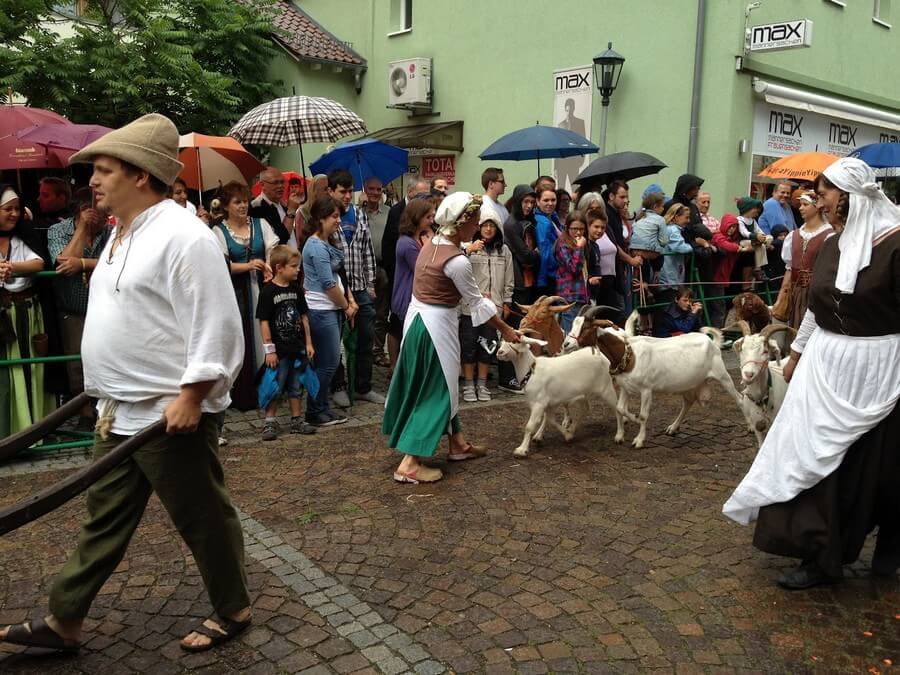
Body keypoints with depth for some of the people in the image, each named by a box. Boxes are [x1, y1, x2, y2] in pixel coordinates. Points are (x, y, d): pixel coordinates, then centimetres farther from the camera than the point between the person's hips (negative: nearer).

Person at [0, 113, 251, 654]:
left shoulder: (182, 236, -18)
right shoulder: (122, 234, 13)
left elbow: (216, 326, -23)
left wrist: (190, 396, -23)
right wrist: (107, 387, 24)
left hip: (171, 415, -9)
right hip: (121, 413, 10)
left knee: (204, 519, 7)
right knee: (104, 520, 19)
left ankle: (233, 611, 27)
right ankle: (65, 622, 33)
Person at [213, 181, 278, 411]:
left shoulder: (260, 224, 9)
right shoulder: (219, 231, 3)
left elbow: (273, 249, -2)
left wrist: (269, 266, -24)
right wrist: (248, 266, -22)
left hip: (261, 287, 2)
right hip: (236, 291, -2)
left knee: (264, 335, 0)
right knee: (241, 341, 0)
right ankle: (244, 395, 9)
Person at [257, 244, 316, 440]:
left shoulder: (296, 289, 5)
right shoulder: (268, 291, -12)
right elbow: (264, 321, -12)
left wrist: (308, 343, 9)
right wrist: (269, 349, -13)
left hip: (297, 348, 6)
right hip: (279, 350, -6)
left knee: (295, 387, 15)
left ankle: (296, 420, 25)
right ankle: (270, 422, 13)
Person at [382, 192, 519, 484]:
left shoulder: (432, 243, 3)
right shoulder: (457, 261, -21)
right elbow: (476, 302, -12)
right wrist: (505, 329, -2)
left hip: (419, 318, 9)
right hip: (437, 325, -9)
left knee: (441, 384, 18)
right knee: (435, 390, -1)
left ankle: (458, 444, 33)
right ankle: (409, 464, 0)